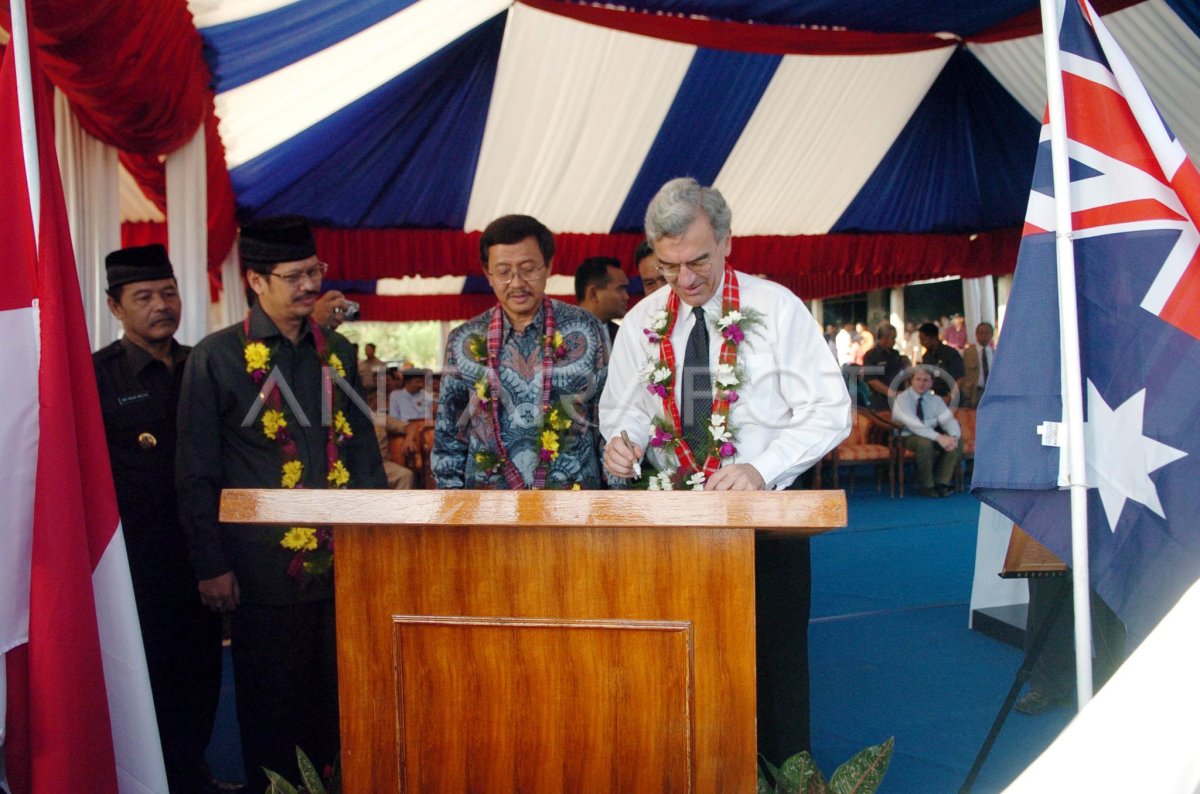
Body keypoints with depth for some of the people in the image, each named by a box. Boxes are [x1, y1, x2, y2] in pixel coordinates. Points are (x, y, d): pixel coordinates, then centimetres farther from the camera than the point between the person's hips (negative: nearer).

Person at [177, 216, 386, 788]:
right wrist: (211, 567, -6)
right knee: (272, 708, 9)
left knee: (336, 700, 13)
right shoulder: (217, 357, -3)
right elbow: (197, 474, -3)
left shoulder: (337, 351, 10)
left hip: (341, 562, 4)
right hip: (266, 568, -4)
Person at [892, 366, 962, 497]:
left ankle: (941, 483, -13)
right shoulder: (902, 399, -13)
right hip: (907, 437, -6)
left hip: (931, 436, 6)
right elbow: (913, 425, -27)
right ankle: (927, 486, -19)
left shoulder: (935, 400, 6)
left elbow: (949, 420, -4)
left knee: (957, 440, -18)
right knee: (924, 442, -37)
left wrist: (953, 437, -28)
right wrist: (939, 437, -35)